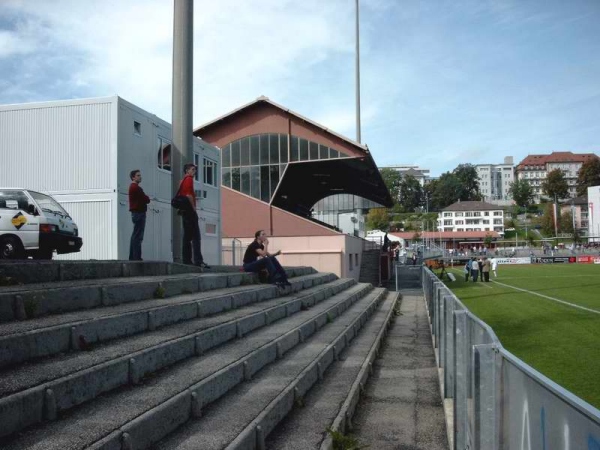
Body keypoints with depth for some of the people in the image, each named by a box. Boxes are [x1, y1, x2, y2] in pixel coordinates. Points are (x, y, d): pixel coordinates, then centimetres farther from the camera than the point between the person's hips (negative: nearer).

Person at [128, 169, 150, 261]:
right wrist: (147, 198, 5)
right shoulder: (136, 188, -14)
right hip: (139, 213, -11)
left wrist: (145, 198, 0)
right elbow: (147, 200, -14)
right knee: (138, 236, -10)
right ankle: (136, 257, -11)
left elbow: (143, 199, 18)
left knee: (135, 236, 15)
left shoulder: (132, 187, 20)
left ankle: (132, 257, 20)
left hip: (135, 213, 11)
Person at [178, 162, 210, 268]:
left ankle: (187, 260, 9)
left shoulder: (182, 181, 20)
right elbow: (189, 195, -18)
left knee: (187, 236, 9)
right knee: (196, 237, -13)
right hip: (189, 209, -10)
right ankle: (198, 261, -18)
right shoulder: (189, 179, -7)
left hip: (184, 210, 10)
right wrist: (193, 207, -12)